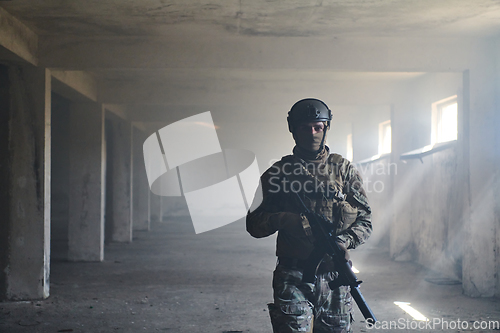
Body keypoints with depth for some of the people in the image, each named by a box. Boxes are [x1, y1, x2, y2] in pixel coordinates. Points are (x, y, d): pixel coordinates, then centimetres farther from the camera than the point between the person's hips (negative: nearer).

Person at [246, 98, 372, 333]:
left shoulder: (344, 169, 10)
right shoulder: (277, 173, 7)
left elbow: (365, 219, 8)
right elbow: (253, 224, 5)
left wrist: (346, 240, -13)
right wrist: (282, 219, -15)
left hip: (335, 280, 2)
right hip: (293, 280, -2)